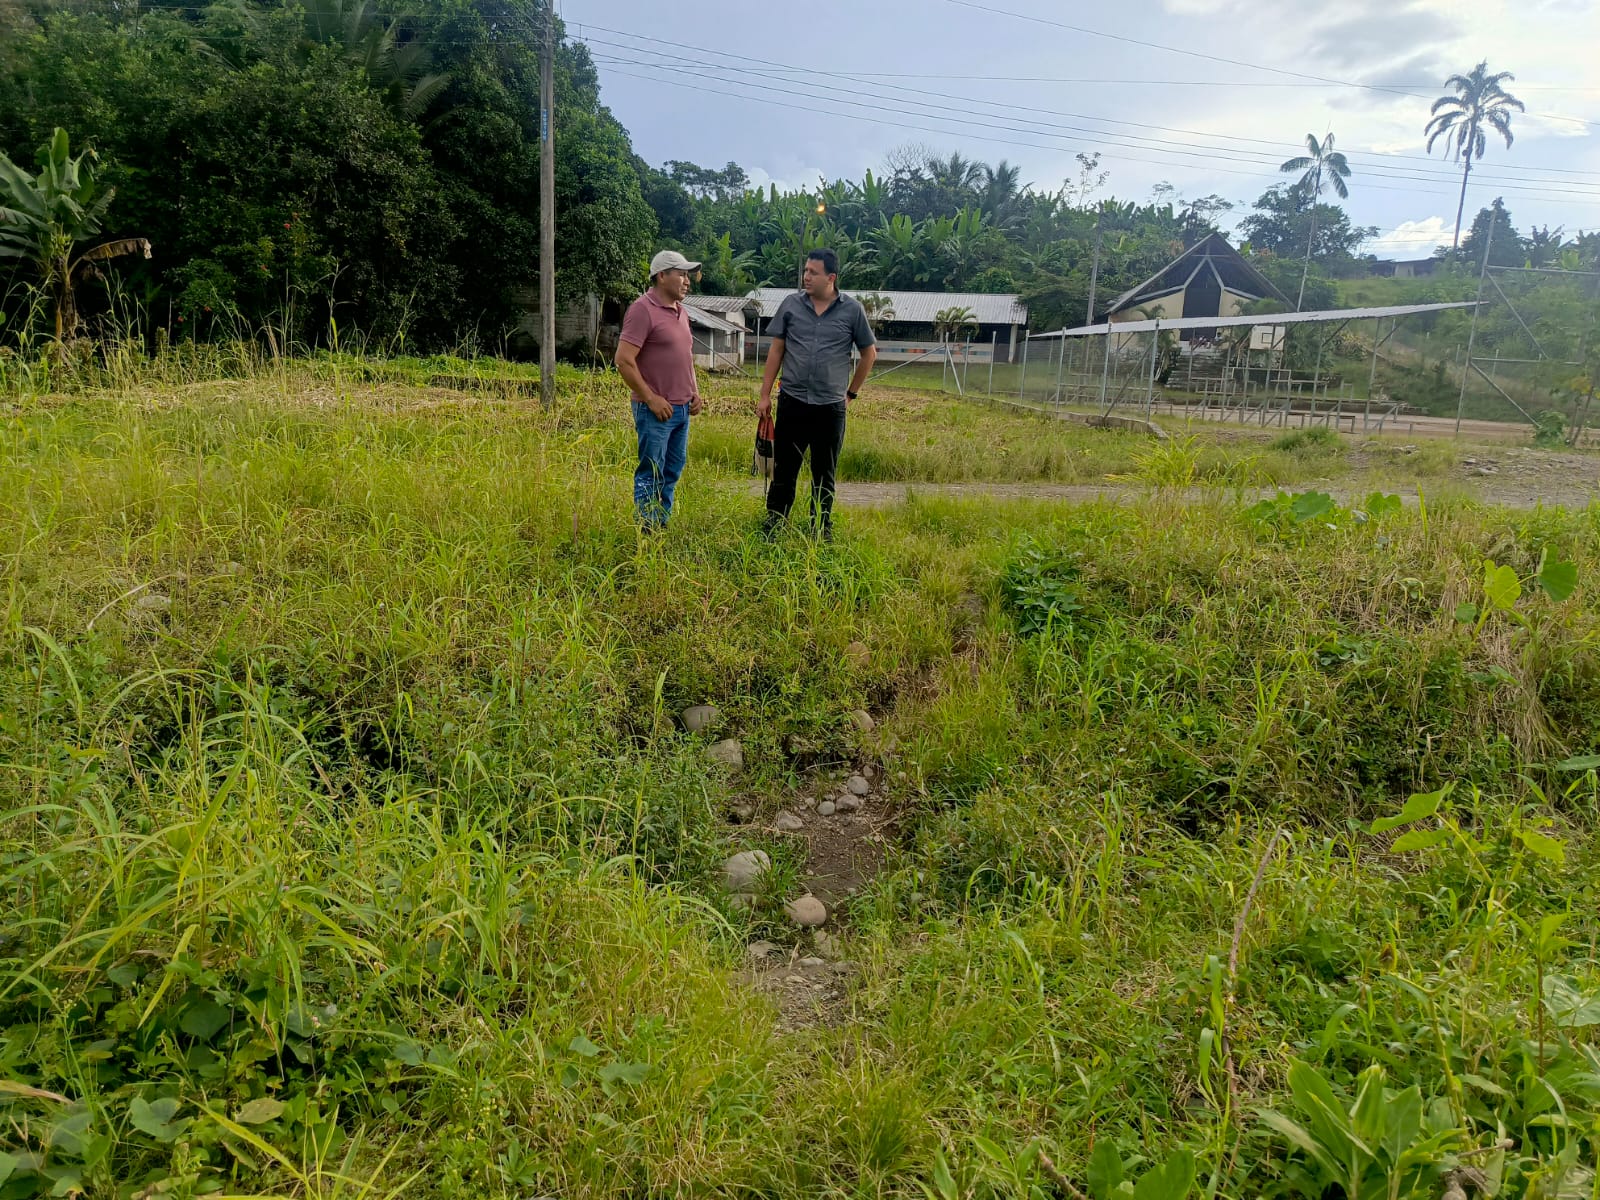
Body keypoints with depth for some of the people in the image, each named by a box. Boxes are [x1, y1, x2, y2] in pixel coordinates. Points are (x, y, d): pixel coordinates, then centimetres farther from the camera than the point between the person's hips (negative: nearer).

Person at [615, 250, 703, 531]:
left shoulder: (681, 311, 14)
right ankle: (648, 534, 5)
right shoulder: (643, 309, -12)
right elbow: (624, 360, -17)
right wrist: (651, 399, -17)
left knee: (672, 473, 12)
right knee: (651, 474, -2)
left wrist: (695, 391, 12)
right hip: (656, 410, -8)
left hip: (682, 409, 8)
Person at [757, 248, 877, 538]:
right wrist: (765, 395, 3)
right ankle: (774, 520, 20)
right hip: (792, 402, 1)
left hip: (831, 407, -1)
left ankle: (822, 527, 22)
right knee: (784, 469, 8)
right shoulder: (791, 304, 1)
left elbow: (869, 352, 8)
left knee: (825, 473, 10)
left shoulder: (852, 310, -3)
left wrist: (851, 393, 9)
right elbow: (776, 351, 6)